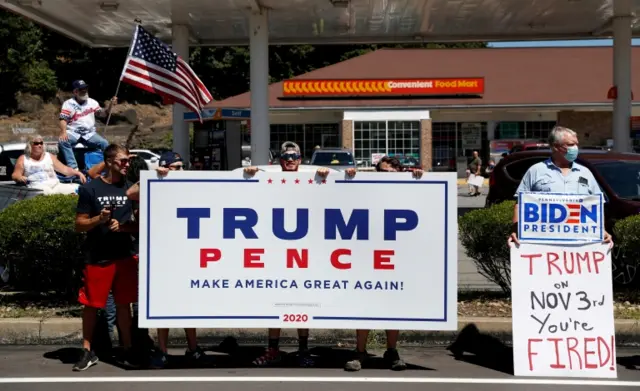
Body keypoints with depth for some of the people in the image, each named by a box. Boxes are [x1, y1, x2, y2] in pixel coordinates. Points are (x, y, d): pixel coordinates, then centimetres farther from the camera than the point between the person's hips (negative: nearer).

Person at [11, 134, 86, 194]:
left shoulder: (49, 156, 23)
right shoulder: (23, 159, 18)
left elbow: (64, 169, 17)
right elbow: (15, 175, 12)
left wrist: (78, 173, 1)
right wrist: (20, 178, -13)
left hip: (55, 184, 3)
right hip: (37, 187, -3)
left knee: (76, 188, -26)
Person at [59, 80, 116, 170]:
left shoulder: (92, 102, 11)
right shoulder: (68, 103, 0)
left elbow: (103, 113, 11)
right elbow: (63, 119, -9)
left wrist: (111, 105, -8)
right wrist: (63, 133, -27)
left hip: (89, 134, 3)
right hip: (73, 133, -2)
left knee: (105, 143, -22)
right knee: (62, 141, -33)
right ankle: (73, 167, -37)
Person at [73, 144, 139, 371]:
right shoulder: (90, 189, -3)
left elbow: (140, 224, 7)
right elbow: (79, 225, -1)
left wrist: (121, 226, -12)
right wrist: (98, 219, -19)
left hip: (125, 256, 2)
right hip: (97, 257, -2)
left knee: (124, 304, 8)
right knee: (90, 305, 4)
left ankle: (127, 350, 17)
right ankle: (88, 352, 16)